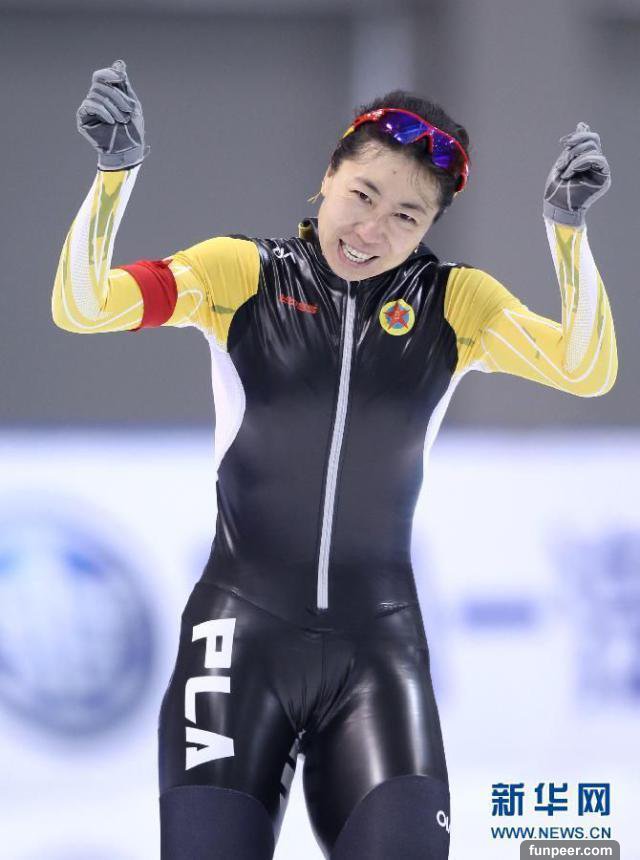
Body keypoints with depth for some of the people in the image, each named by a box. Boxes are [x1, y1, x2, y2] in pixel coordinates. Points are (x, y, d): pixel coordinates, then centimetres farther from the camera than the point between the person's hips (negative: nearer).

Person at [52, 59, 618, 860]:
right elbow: (82, 306, -9)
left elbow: (587, 372, -8)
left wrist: (568, 227, -20)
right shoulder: (240, 273, -1)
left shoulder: (454, 303, 4)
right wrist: (115, 170, -22)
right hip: (242, 633, -1)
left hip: (377, 646, 1)